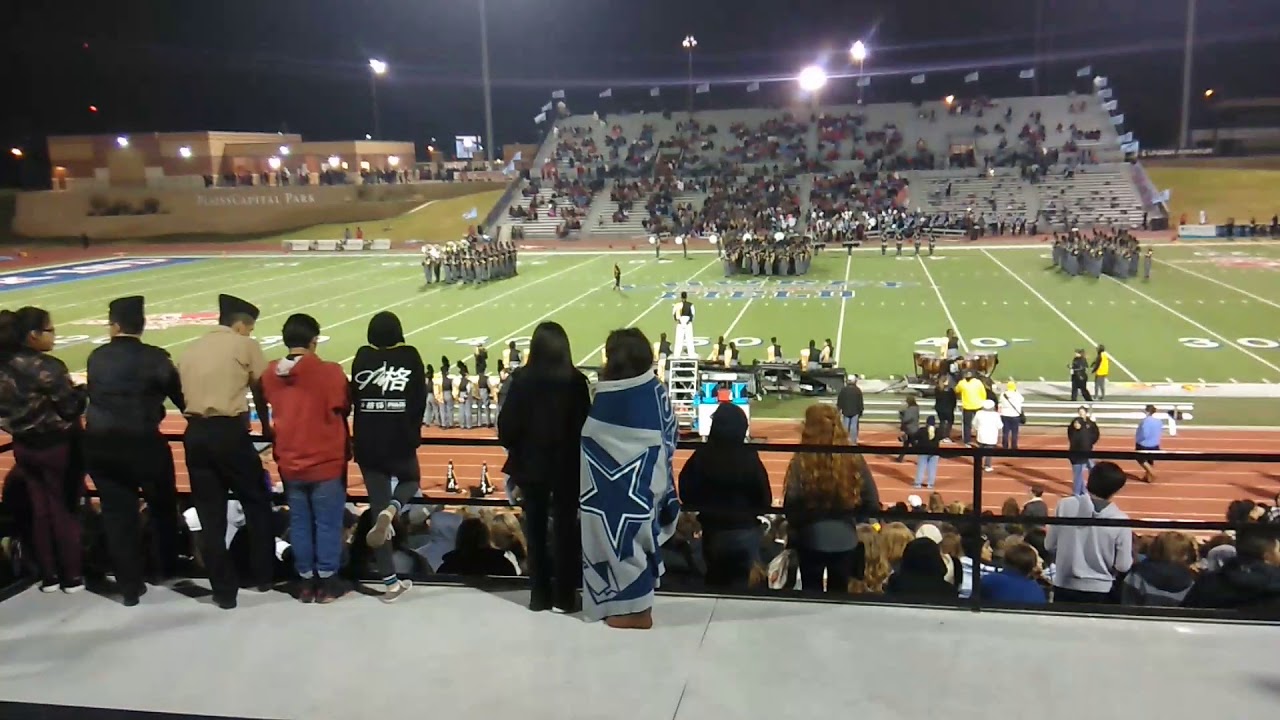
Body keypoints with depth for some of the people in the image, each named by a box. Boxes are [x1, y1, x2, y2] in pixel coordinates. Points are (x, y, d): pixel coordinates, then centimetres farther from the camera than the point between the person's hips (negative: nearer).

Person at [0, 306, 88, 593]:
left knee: (39, 510, 14)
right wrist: (81, 390, 1)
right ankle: (72, 576, 15)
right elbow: (71, 407, -16)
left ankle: (48, 576, 21)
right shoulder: (48, 367, -21)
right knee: (64, 510, 6)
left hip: (24, 446, 6)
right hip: (56, 446, -6)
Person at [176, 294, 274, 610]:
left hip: (195, 433, 5)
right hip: (229, 432, -5)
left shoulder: (191, 349, 17)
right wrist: (266, 428, 20)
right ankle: (262, 576, 22)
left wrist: (201, 419, 14)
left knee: (210, 515, 9)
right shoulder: (245, 345, 2)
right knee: (257, 503, 14)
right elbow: (260, 391, 6)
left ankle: (224, 590, 15)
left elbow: (183, 392, 11)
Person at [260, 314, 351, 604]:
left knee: (299, 523, 14)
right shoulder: (330, 372, -17)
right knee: (327, 523, 8)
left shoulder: (270, 373, -3)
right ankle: (326, 581, 15)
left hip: (289, 462, 4)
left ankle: (306, 581, 22)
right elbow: (344, 408, -5)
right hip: (326, 461, -4)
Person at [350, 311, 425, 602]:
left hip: (367, 443, 1)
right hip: (400, 439, -1)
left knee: (377, 504, 7)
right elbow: (421, 399, -2)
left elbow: (354, 398, 6)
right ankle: (391, 510, -10)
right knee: (411, 481, 28)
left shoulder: (362, 357, 0)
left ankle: (390, 581, 7)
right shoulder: (410, 356, -4)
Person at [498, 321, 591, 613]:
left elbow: (506, 425, -8)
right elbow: (584, 426, -8)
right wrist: (582, 462, 5)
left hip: (530, 465, 1)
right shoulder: (576, 381, -10)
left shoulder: (521, 379, -9)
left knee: (536, 530, 11)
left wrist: (516, 451, 11)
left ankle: (540, 595, 18)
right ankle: (565, 596, 14)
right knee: (565, 529, 8)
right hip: (568, 466, -1)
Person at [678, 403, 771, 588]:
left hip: (713, 531, 2)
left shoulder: (700, 456, -11)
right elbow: (765, 498, -10)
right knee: (744, 583, 10)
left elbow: (686, 493, -7)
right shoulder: (749, 457, -15)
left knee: (716, 581, 19)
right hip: (746, 532, -2)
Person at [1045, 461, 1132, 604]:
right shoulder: (1120, 519, -13)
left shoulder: (1065, 505, -10)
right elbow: (1123, 566, -8)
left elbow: (1049, 545, 0)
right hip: (1099, 591, -1)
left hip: (1064, 586, 1)